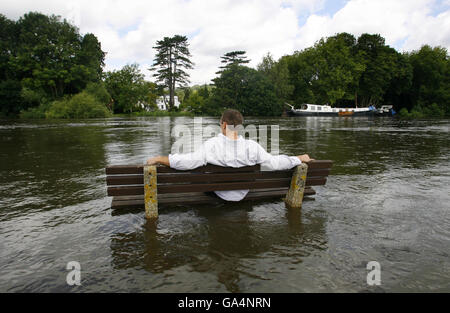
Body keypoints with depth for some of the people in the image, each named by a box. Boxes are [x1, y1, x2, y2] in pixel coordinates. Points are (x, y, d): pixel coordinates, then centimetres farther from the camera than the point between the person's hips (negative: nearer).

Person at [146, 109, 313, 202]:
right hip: (242, 194, 2)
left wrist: (159, 159, -20)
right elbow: (274, 163, -16)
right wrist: (300, 158, -2)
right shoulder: (252, 147, -22)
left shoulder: (212, 145, -27)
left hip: (219, 194, -2)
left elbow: (188, 161, -31)